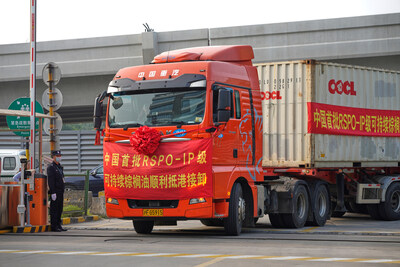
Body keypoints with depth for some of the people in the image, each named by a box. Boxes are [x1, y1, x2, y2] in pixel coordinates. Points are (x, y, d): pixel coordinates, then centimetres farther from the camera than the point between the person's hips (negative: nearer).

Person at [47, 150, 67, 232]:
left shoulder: (60, 166, 18)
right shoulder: (51, 167, -9)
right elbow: (50, 181, -15)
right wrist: (53, 193, -20)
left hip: (61, 191, 9)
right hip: (55, 192, -9)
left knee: (60, 209, 10)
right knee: (54, 209, -6)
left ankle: (58, 225, 15)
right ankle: (54, 226, -5)